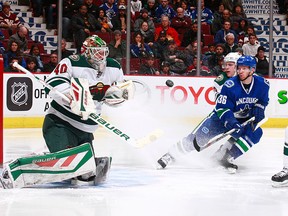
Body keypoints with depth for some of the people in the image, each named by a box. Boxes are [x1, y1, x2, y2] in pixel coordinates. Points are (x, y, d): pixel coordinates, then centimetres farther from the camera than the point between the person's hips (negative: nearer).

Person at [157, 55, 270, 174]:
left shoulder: (262, 84, -14)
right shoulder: (230, 85, -25)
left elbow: (263, 101, 6)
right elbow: (222, 108, -23)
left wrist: (258, 110, -14)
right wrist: (231, 123, -38)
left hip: (245, 120, 3)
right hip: (223, 117, -3)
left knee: (256, 133, -24)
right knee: (198, 137, -10)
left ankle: (225, 157, -12)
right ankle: (169, 156, 4)